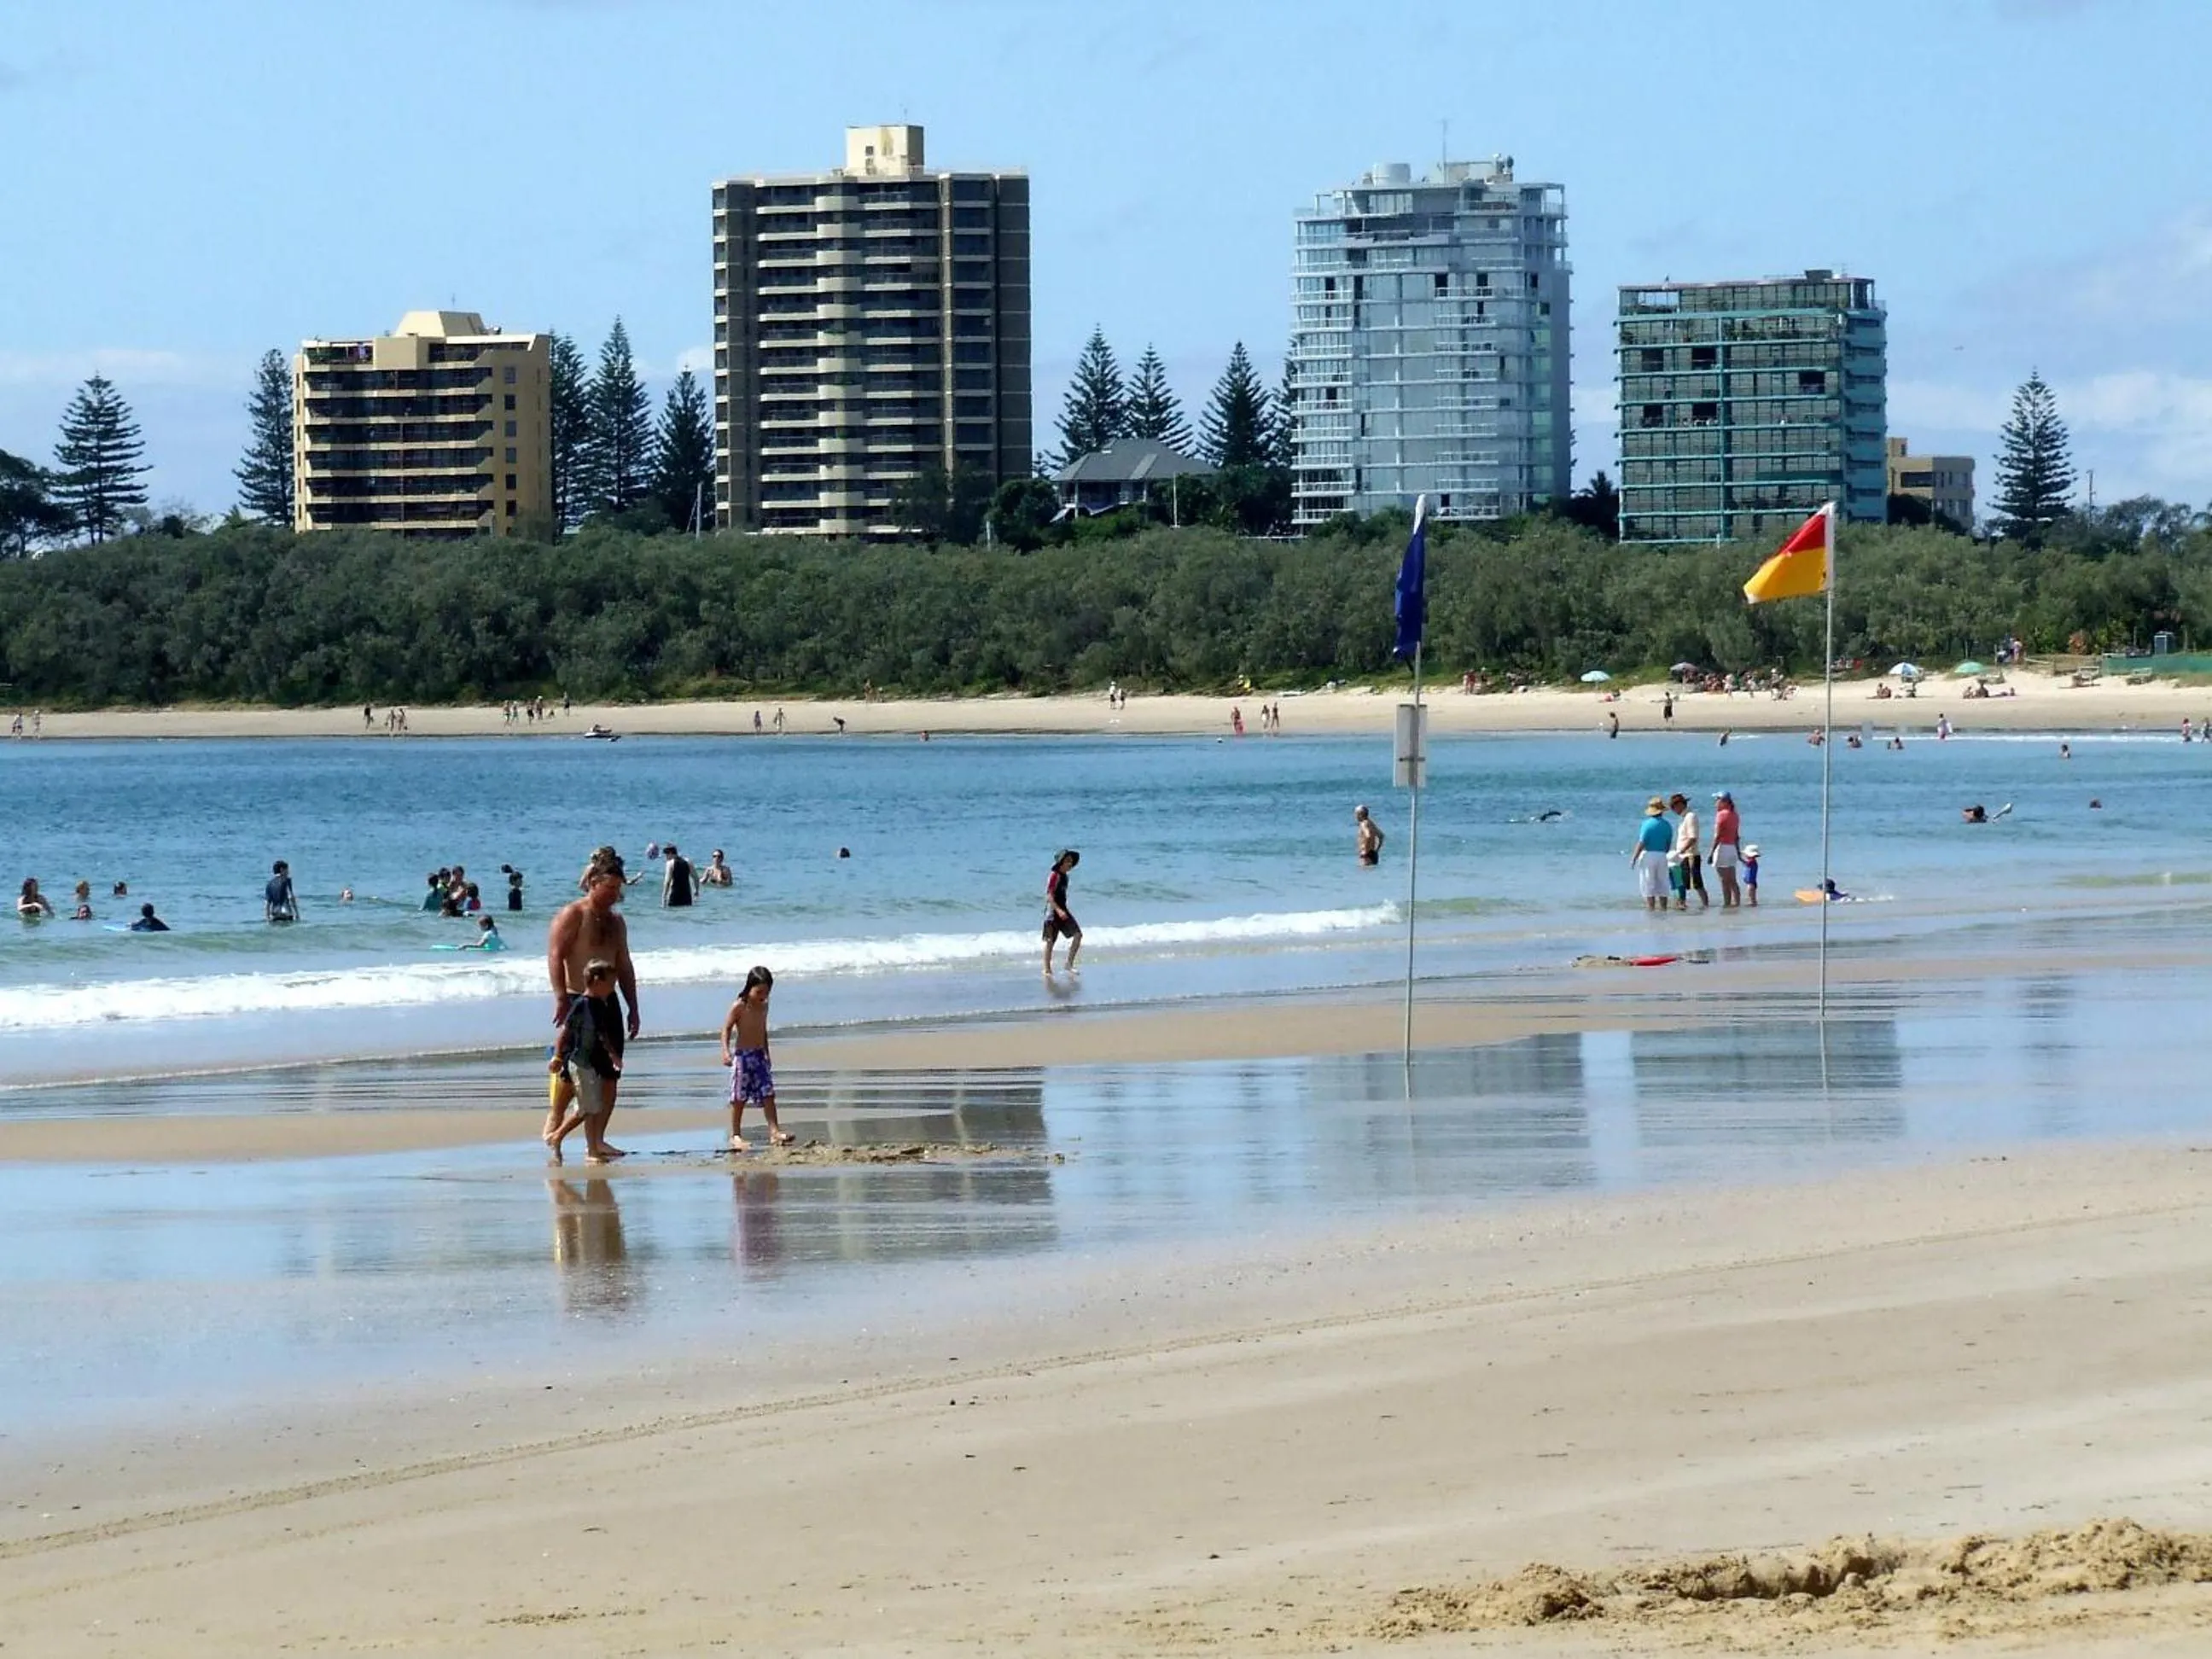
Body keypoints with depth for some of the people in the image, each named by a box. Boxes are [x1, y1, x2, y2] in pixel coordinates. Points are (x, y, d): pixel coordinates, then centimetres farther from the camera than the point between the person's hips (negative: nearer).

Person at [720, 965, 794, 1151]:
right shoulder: (739, 1007, -12)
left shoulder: (764, 1006, 6)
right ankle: (735, 1135, 9)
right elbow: (726, 1029, -11)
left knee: (768, 1094, -3)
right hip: (742, 1055, -5)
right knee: (740, 1098, 1)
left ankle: (774, 1132, -4)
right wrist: (726, 1051, -23)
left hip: (760, 1055, 5)